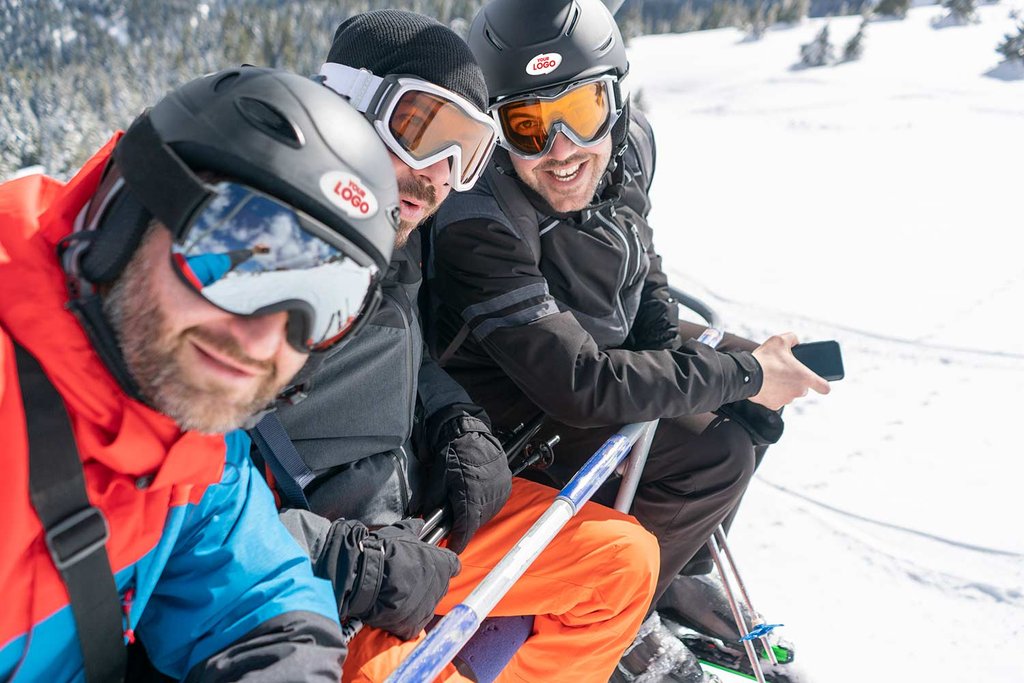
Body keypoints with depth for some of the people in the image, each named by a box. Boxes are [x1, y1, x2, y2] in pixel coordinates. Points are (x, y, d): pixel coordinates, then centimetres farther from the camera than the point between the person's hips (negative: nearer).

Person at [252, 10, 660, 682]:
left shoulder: (393, 240, 3)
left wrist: (461, 424, 3)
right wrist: (347, 563, -24)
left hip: (417, 515, 8)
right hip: (303, 576, -7)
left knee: (625, 558, 6)